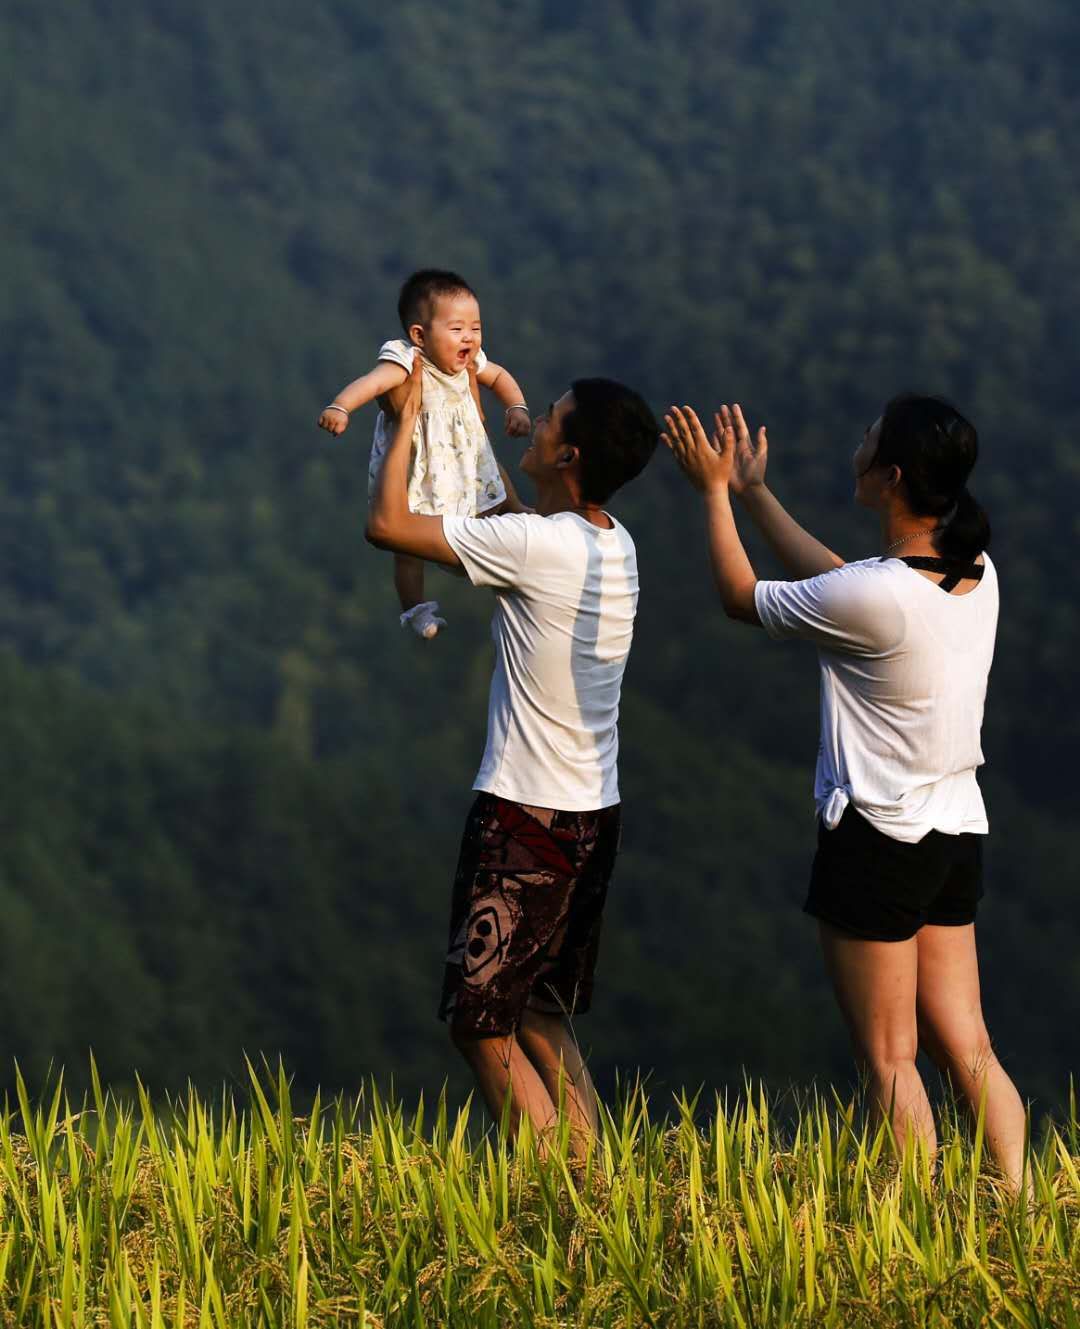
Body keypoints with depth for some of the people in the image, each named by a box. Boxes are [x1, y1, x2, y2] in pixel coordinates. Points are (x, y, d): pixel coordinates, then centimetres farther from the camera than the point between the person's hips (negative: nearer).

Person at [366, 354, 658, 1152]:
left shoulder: (534, 545, -20)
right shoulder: (618, 548, 5)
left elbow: (387, 524, -13)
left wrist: (408, 420, 0)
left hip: (525, 819, -8)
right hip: (593, 816, 8)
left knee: (481, 1025, -1)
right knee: (543, 1018, 17)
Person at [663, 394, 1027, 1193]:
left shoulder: (874, 598, -23)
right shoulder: (976, 574, 1)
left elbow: (743, 598, -5)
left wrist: (715, 492, 7)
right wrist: (756, 495, 26)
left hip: (878, 838, -7)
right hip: (958, 835, 7)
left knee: (890, 1059, 2)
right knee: (967, 1050, 10)